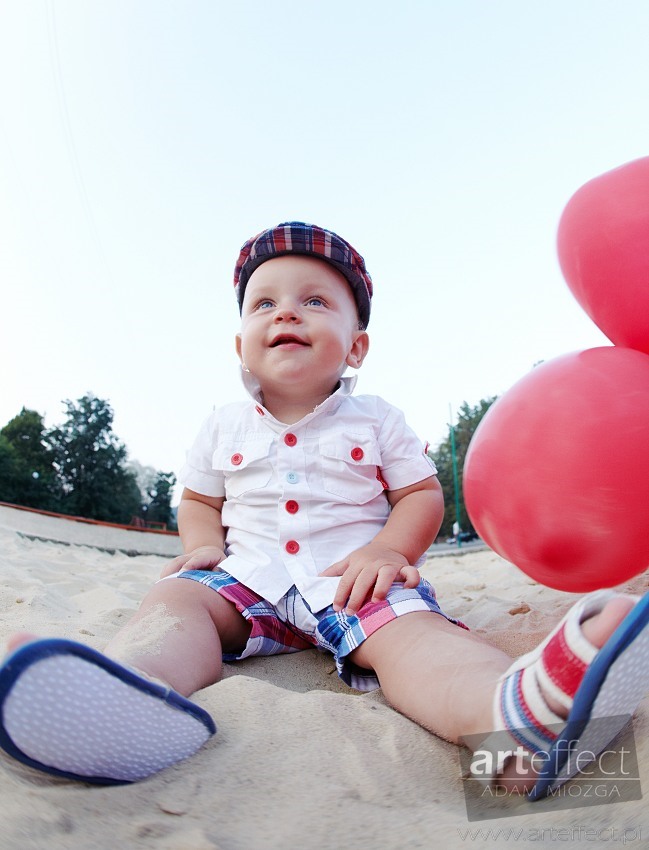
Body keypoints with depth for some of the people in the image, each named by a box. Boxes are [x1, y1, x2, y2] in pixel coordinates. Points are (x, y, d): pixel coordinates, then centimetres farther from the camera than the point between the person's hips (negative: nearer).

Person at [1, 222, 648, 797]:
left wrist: (389, 548, -15)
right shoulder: (225, 427, 11)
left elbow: (422, 494, 5)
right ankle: (129, 687, -57)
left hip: (354, 578, -2)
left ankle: (516, 702, -60)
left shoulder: (377, 420, 6)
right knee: (176, 598, -25)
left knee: (411, 631, -32)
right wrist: (203, 544, -5)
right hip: (250, 575, 3)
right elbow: (198, 500, 18)